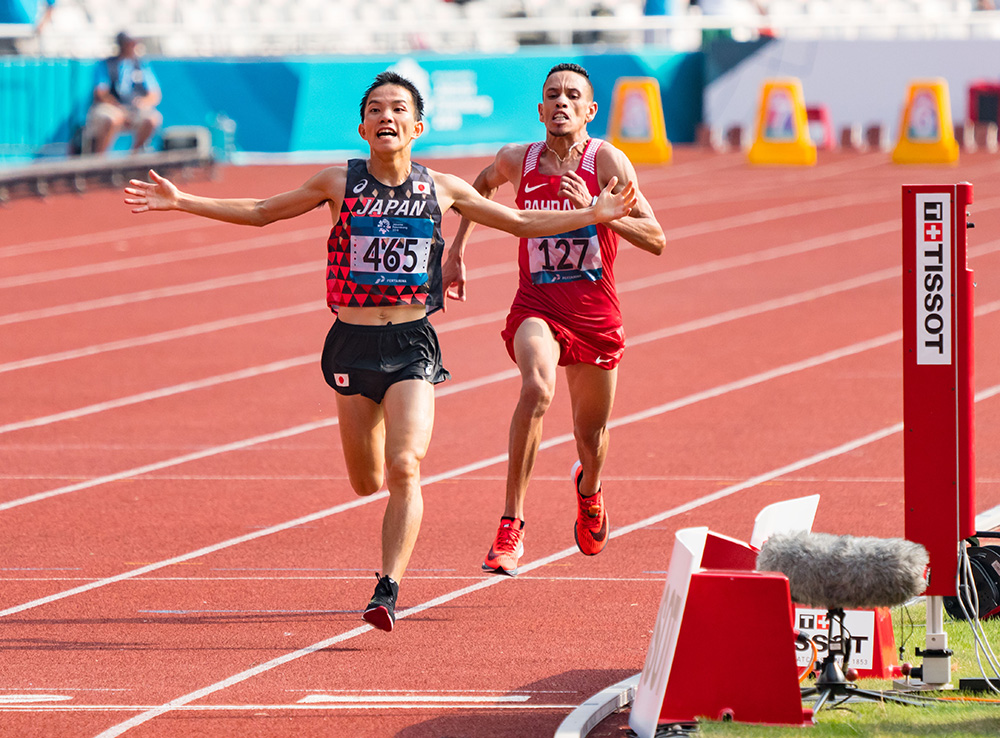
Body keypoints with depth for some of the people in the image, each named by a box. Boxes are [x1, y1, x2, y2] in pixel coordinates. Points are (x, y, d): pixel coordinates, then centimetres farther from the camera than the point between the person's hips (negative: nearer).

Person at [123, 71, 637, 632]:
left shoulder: (441, 189, 3)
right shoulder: (340, 183, 2)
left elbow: (521, 223, 14)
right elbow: (260, 213, 11)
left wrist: (594, 215, 6)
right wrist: (181, 202, 4)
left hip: (413, 346, -1)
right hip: (354, 344, 1)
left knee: (404, 468, -19)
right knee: (367, 482, 9)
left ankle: (389, 589, -18)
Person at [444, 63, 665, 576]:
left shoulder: (606, 160, -9)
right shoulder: (517, 161, 0)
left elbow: (655, 240, -14)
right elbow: (483, 185, 26)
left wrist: (595, 209, -26)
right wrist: (457, 249, 21)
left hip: (595, 312, 0)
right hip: (536, 305, 0)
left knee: (591, 436, 14)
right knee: (537, 388, -32)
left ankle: (588, 488, 54)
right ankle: (511, 525, -31)